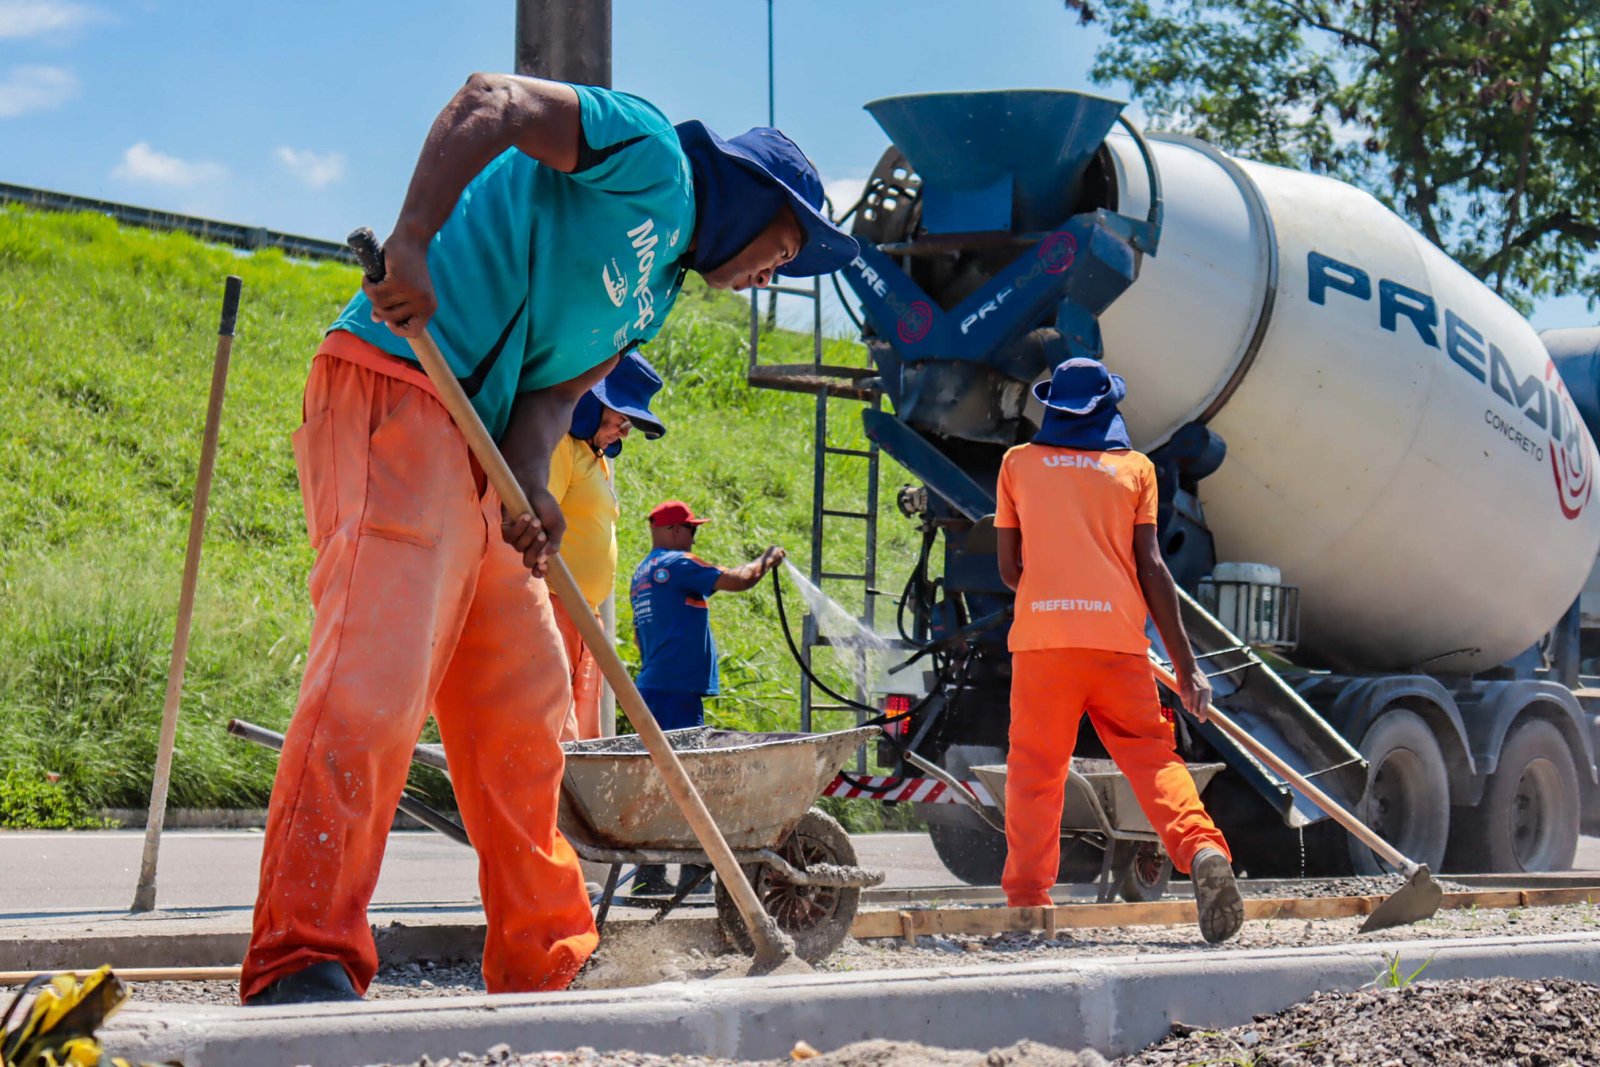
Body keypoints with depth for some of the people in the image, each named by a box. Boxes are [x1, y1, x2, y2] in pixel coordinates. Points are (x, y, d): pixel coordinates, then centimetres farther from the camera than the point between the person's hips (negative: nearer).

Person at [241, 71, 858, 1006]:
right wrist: (413, 244, -30)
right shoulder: (653, 158, 0)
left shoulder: (656, 294, 26)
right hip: (396, 393, -11)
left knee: (525, 702, 13)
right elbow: (490, 101, -15)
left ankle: (543, 968, 20)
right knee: (380, 668, -21)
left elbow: (558, 389, 11)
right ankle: (304, 958, -25)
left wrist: (530, 488, -11)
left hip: (474, 455, 11)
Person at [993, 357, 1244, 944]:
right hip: (1117, 636, 0)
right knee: (1153, 757, 4)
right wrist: (1186, 665, 6)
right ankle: (1203, 851, -19)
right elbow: (1150, 569, 5)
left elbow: (1009, 568, 13)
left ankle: (1027, 900, 1)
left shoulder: (1018, 463, 14)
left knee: (1035, 769, 6)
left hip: (1041, 635, 0)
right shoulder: (1134, 467, 12)